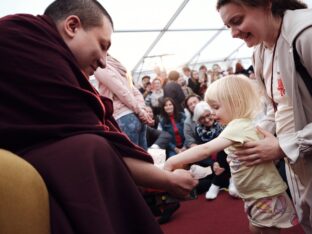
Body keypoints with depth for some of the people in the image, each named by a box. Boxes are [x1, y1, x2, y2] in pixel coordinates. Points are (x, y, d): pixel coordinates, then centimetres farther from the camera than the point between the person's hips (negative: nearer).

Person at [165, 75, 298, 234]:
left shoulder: (238, 125, -26)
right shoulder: (242, 125, 5)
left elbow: (206, 149, -34)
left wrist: (173, 161, -33)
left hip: (266, 196, -9)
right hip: (255, 195, 9)